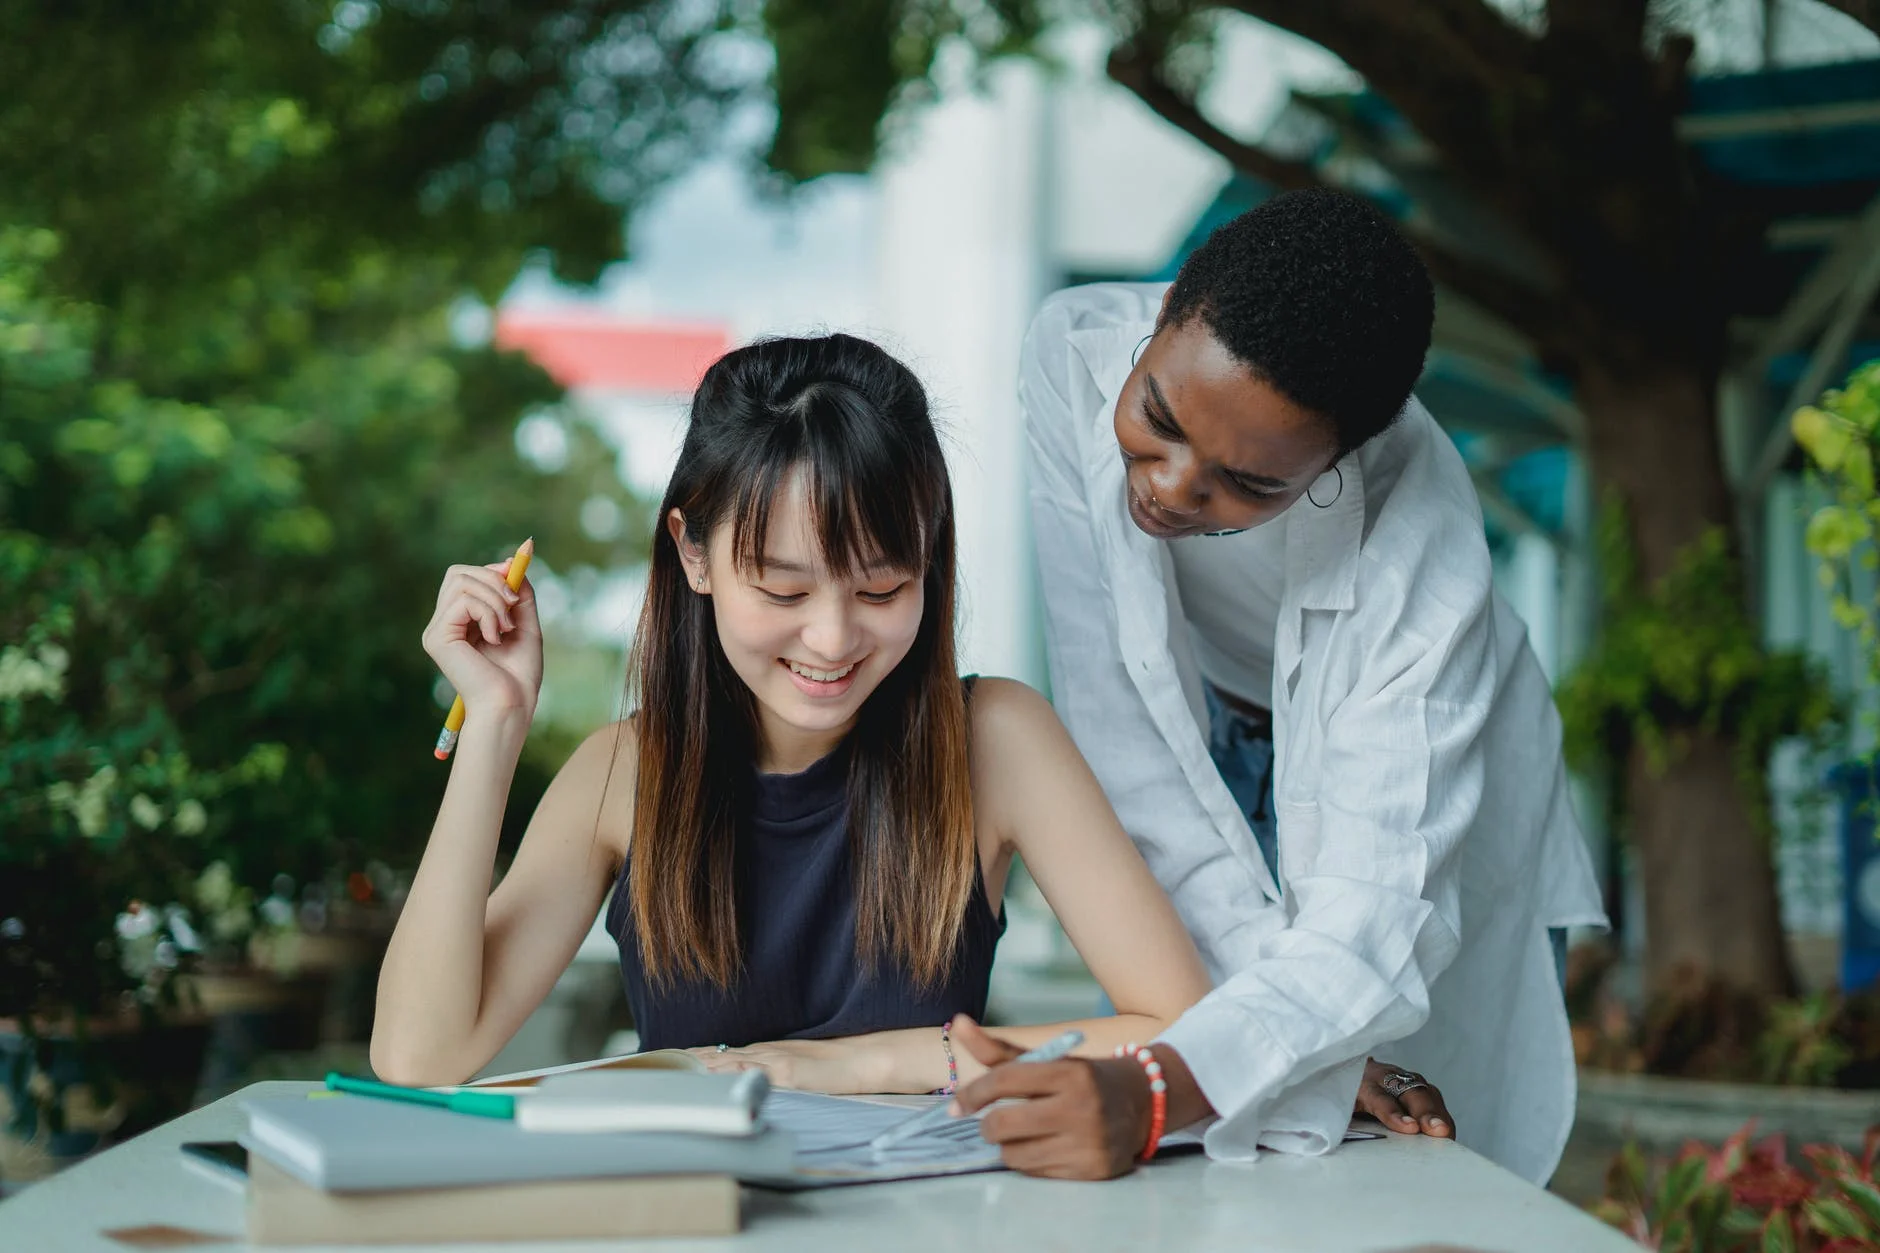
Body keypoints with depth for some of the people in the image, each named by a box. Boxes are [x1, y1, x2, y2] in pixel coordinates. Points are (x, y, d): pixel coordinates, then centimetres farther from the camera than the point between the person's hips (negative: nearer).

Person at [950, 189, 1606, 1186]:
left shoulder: (1420, 553, -38)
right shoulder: (1077, 351, -30)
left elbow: (1375, 921, -40)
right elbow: (1112, 716, -26)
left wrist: (1150, 1093, -56)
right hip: (1204, 757, 2)